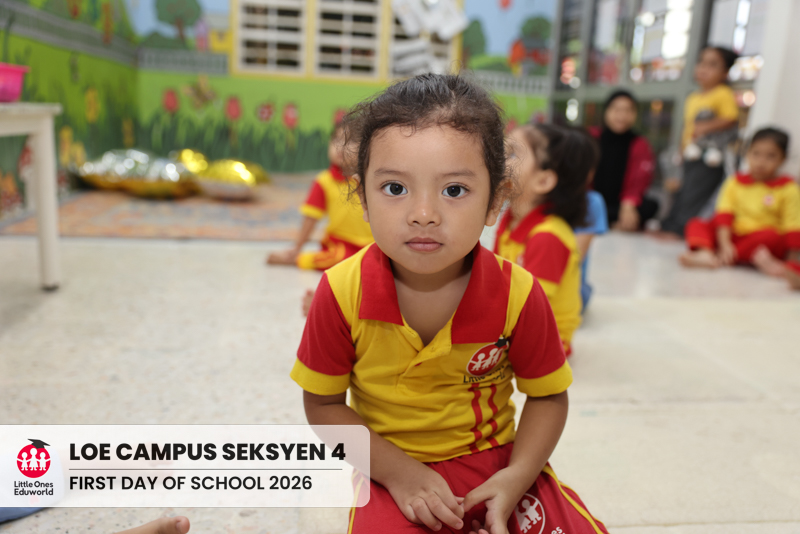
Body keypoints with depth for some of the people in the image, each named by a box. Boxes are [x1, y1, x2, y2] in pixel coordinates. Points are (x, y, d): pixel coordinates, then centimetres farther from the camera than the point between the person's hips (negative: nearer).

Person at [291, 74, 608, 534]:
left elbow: (548, 397, -2)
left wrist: (515, 479, -15)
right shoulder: (342, 293, -18)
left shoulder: (518, 294, -17)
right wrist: (398, 472, -15)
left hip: (495, 461, 2)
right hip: (392, 470, -1)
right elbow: (323, 405, -6)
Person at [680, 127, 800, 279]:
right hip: (733, 236, 3)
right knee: (695, 224, -11)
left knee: (770, 235, -35)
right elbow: (724, 214, -5)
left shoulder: (787, 189, 0)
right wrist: (725, 243, -19)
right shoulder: (735, 182, 6)